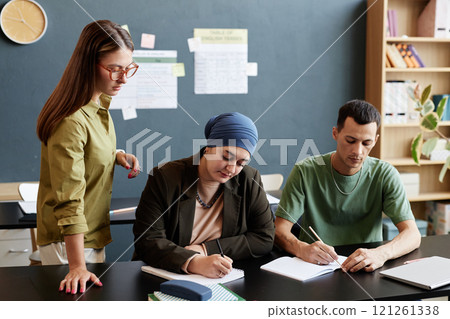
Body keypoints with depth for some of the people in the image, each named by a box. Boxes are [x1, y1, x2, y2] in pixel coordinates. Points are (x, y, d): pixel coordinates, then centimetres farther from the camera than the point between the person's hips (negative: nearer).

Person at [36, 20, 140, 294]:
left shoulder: (99, 103, 1)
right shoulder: (71, 122, -28)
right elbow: (69, 201, -29)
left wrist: (117, 155, -2)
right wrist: (77, 267, -29)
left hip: (93, 232, 9)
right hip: (67, 240, -9)